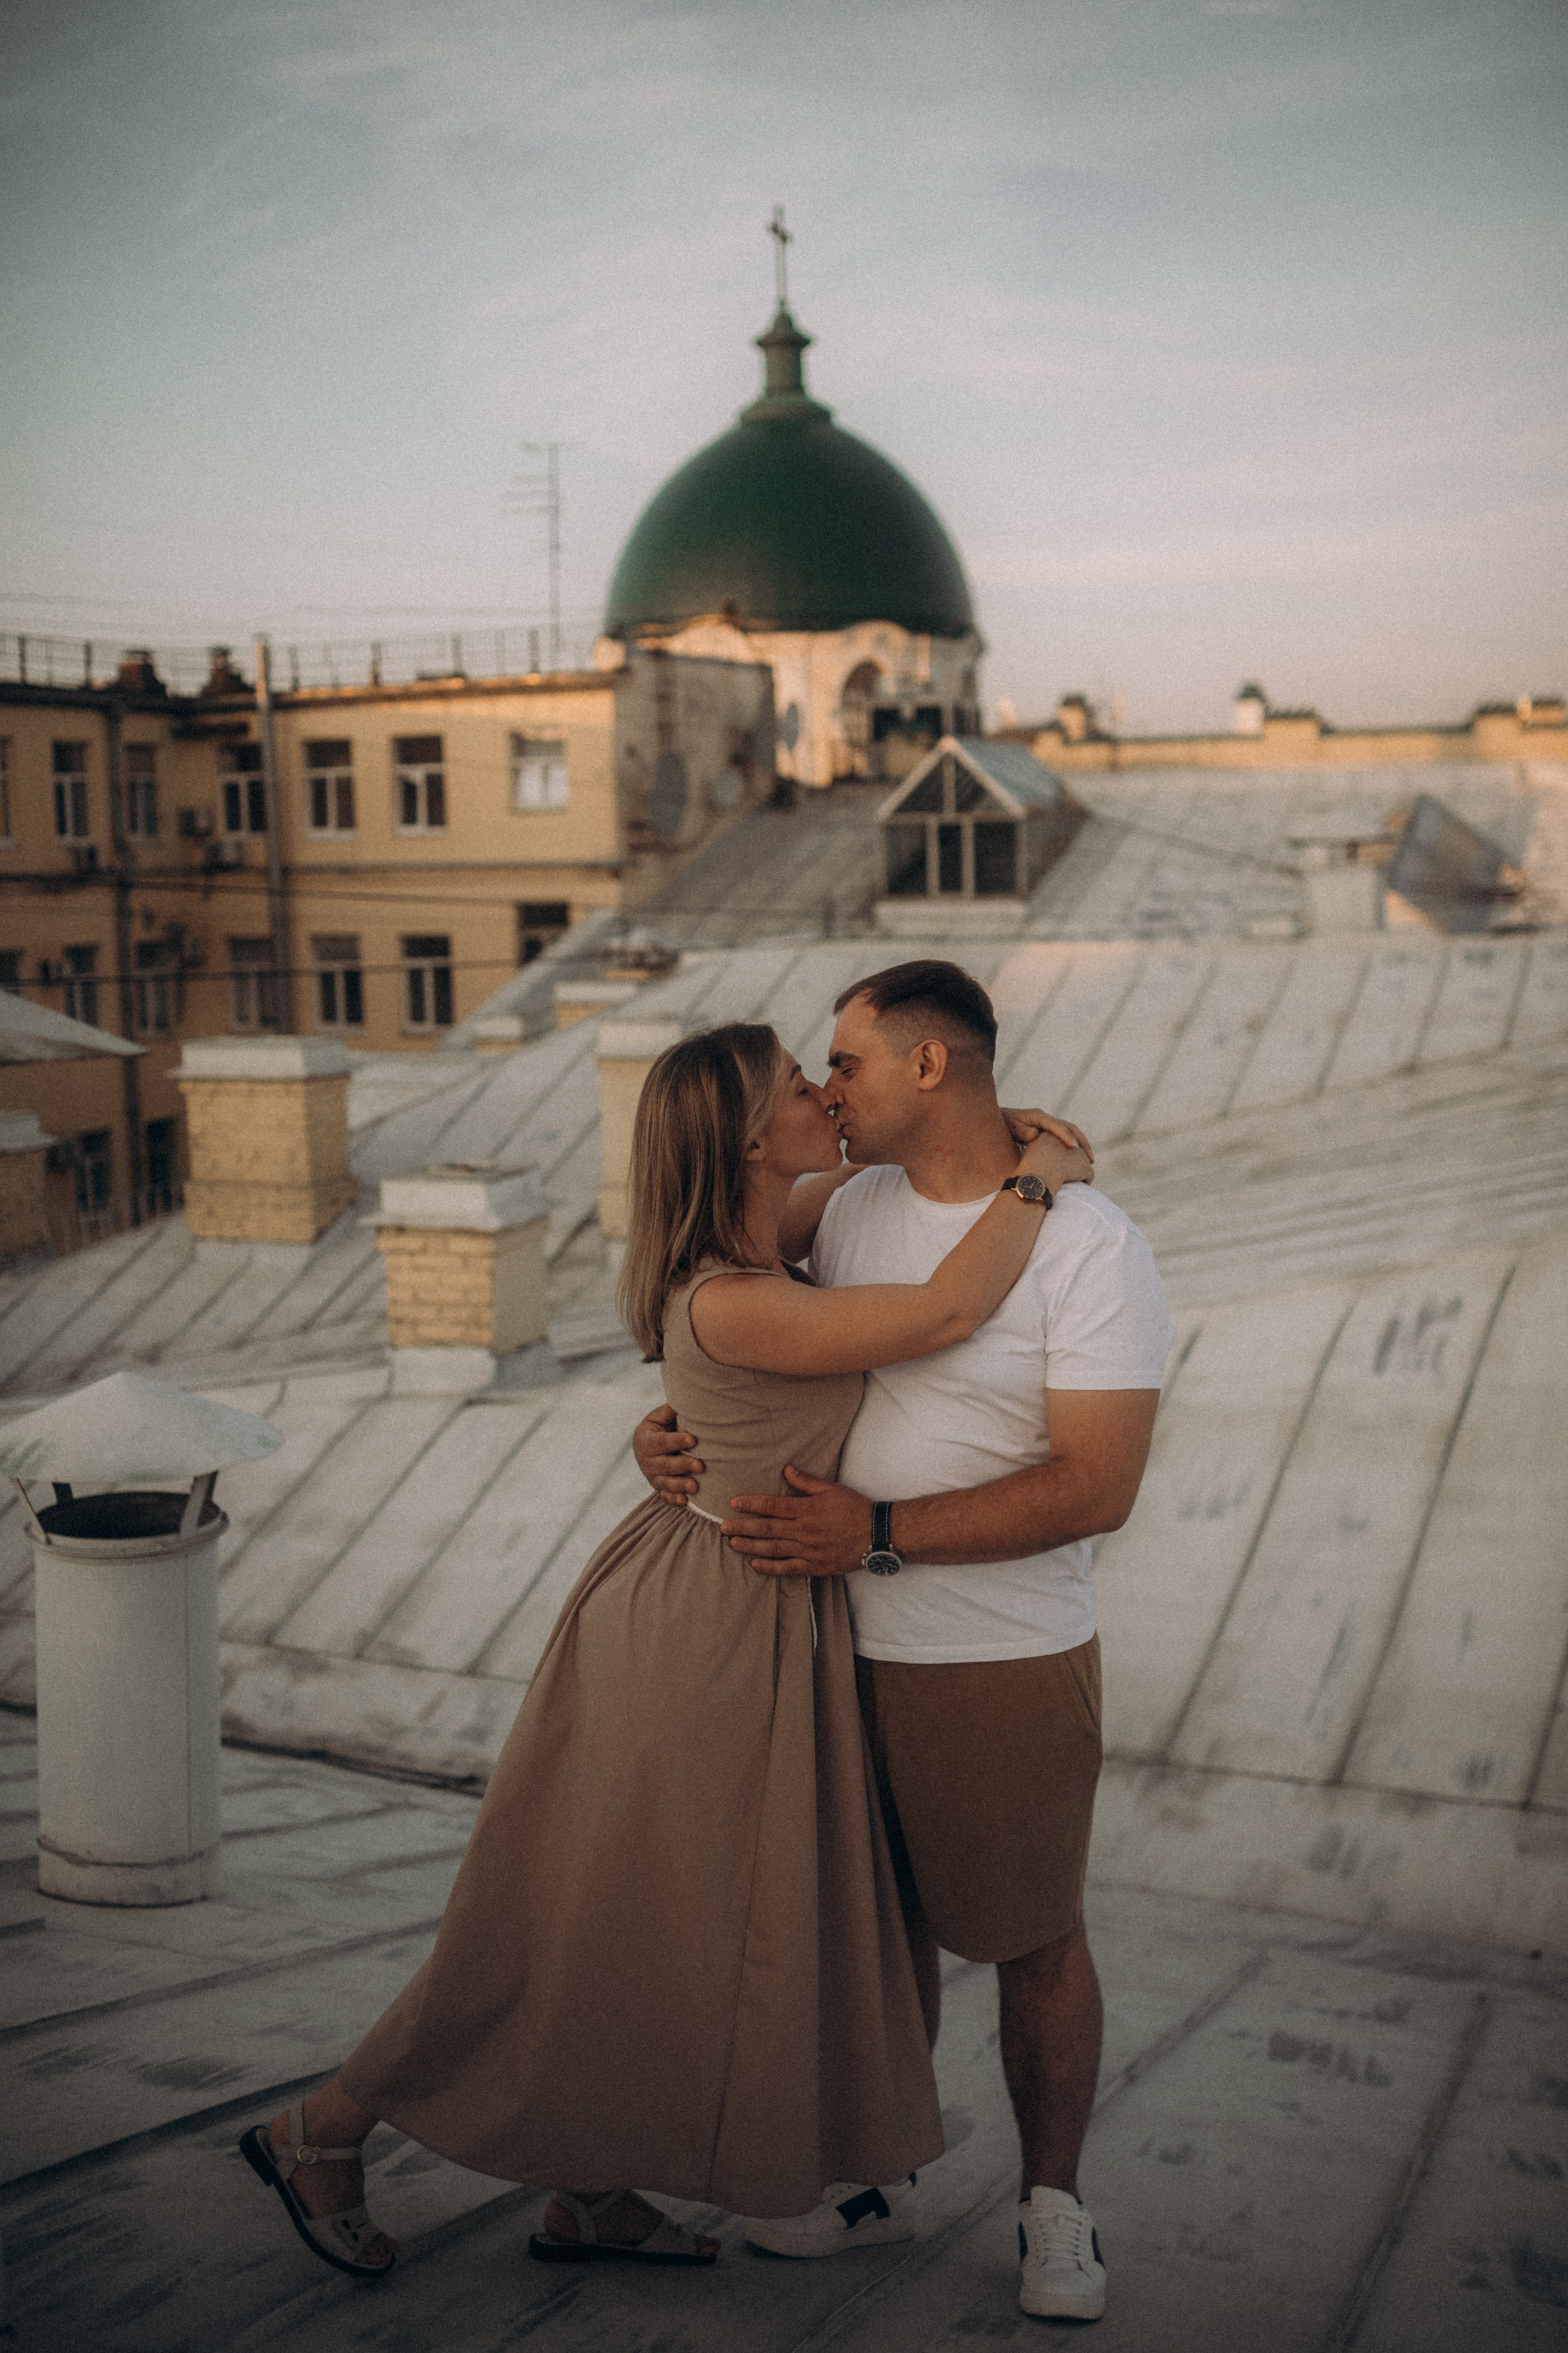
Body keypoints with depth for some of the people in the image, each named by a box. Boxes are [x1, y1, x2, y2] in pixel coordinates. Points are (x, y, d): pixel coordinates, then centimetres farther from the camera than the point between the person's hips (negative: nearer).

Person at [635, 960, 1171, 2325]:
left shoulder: (1089, 1244, -16)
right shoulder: (850, 1206, 2)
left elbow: (1095, 1489, -21)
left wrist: (878, 1532, -23)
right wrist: (665, 1419, 0)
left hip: (1007, 1664, -5)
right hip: (840, 1646, 6)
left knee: (1034, 1943, 10)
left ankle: (1054, 2204, 32)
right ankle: (877, 2176, 38)